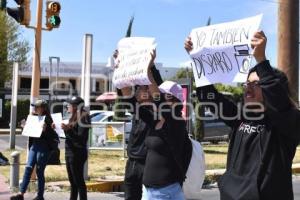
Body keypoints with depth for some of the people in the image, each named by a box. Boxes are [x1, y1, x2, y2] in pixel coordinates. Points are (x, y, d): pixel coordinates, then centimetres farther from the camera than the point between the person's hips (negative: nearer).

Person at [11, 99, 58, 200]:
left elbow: (53, 136, -16)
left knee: (39, 171, 1)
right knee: (28, 168, 0)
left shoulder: (47, 120, -11)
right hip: (34, 146, 6)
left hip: (44, 148, -6)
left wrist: (45, 130, -31)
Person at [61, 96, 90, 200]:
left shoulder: (82, 118, -12)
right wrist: (65, 129, 7)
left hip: (77, 153, -9)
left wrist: (67, 129, -24)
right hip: (69, 152, 9)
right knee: (72, 180, 14)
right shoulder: (73, 118, 13)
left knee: (78, 180, -6)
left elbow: (80, 138, -18)